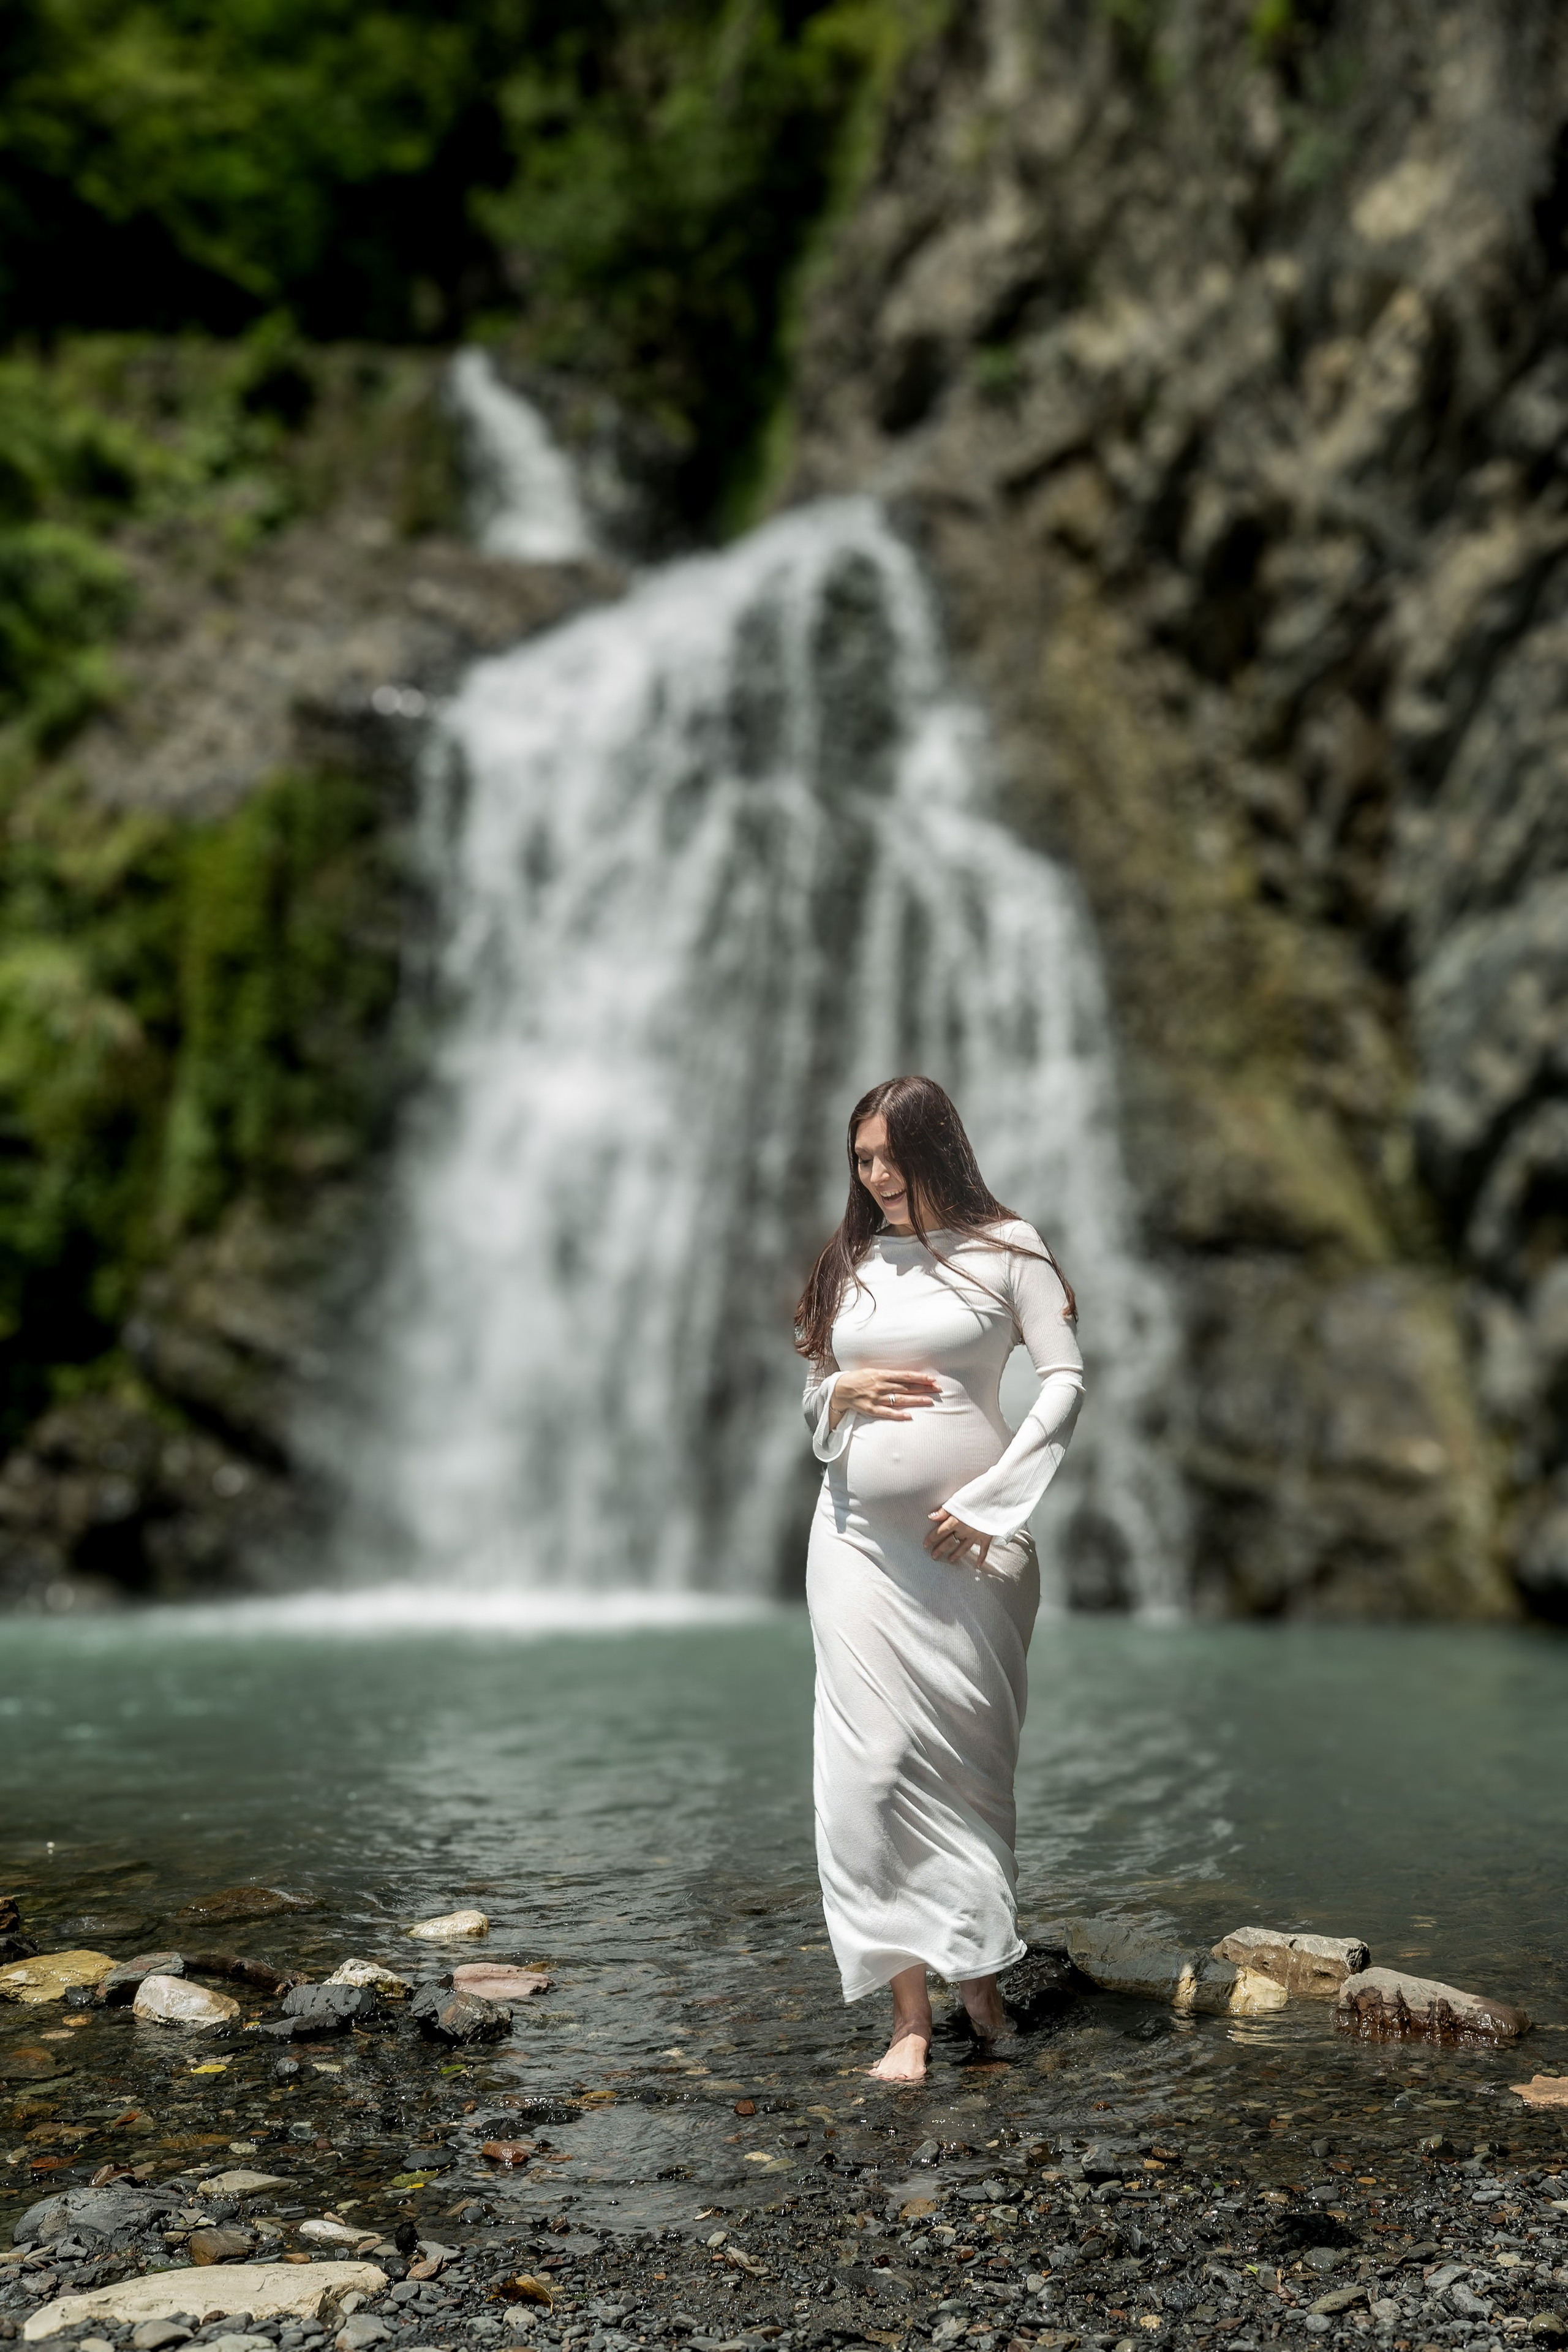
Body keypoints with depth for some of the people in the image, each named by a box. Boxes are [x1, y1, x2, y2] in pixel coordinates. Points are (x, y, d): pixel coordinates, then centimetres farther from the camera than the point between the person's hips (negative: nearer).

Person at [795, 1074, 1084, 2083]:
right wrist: (842, 1392, -5)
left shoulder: (1005, 1247, 1)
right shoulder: (851, 1265, 13)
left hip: (967, 1545, -3)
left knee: (970, 1764, 3)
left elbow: (1067, 1382, -4)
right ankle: (910, 2014, 1)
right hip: (859, 1541, 3)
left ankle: (983, 1983, 20)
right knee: (875, 1766, -3)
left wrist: (986, 1504, -10)